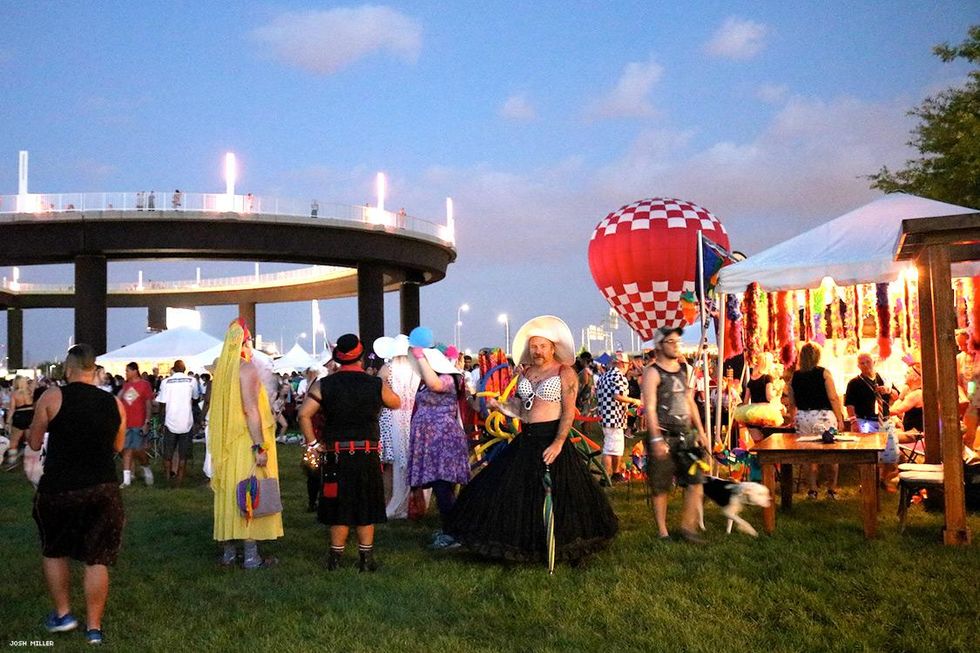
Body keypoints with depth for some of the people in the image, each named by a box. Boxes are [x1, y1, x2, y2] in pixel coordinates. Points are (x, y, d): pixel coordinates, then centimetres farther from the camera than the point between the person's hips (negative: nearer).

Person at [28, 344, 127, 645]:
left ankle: (62, 614, 24)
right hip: (103, 490, 2)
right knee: (97, 559, 8)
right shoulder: (114, 403, 2)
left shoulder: (52, 397, -7)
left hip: (59, 489, -2)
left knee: (53, 551, 22)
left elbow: (34, 443, 1)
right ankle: (94, 627, 12)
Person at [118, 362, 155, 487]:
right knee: (126, 450, 3)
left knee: (139, 451, -3)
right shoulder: (125, 385, 11)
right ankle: (127, 479, 7)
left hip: (139, 424, -5)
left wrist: (147, 422, -13)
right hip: (126, 423, 5)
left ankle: (147, 471, 23)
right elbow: (120, 401, 16)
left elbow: (149, 405, -7)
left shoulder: (144, 384, -5)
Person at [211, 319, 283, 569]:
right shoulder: (247, 368, -13)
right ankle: (250, 556, 0)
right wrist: (260, 447, -21)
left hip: (226, 445, 8)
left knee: (229, 495, 12)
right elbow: (250, 409, -20)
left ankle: (228, 552, 18)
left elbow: (218, 409, 14)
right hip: (246, 443, -8)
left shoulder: (222, 368, 10)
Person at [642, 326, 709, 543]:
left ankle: (687, 526, 10)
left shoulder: (684, 369, 13)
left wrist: (700, 432, 14)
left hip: (686, 434, 6)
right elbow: (650, 408, -14)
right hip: (664, 437, -6)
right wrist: (656, 439, -21)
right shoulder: (653, 373, -8)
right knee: (660, 487, 3)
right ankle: (662, 531, 15)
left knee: (696, 480, -2)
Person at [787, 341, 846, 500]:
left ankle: (812, 488, 14)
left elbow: (792, 403, 7)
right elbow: (833, 398, -8)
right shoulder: (823, 373, -6)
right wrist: (840, 418, -2)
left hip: (803, 418, 3)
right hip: (823, 416, -3)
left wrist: (793, 419, 20)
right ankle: (832, 489, 11)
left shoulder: (795, 376, 4)